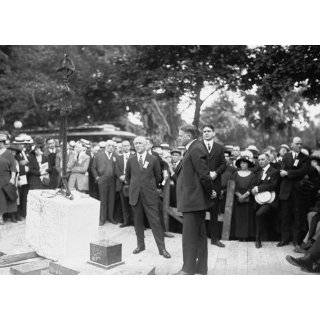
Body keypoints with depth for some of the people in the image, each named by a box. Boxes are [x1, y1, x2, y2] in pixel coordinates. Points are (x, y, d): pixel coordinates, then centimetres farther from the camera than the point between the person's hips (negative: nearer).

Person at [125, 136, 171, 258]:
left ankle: (162, 248, 4)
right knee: (138, 222, 10)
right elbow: (127, 177, 20)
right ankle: (140, 245, 24)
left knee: (155, 222, -2)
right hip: (135, 196, 3)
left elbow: (158, 176, 10)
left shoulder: (153, 159, 1)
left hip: (150, 195, -2)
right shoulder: (130, 160, 7)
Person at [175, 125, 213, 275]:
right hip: (195, 200, 11)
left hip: (193, 200, -11)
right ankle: (201, 267, 29)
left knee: (190, 236, 0)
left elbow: (204, 174, -22)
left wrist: (210, 192, -11)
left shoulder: (196, 149, -18)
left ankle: (189, 269, 12)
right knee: (199, 235, 17)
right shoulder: (193, 148, 14)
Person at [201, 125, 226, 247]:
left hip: (215, 182, 2)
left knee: (214, 211, 9)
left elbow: (223, 164, 6)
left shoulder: (219, 148, 11)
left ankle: (215, 238, 17)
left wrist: (216, 173, -11)